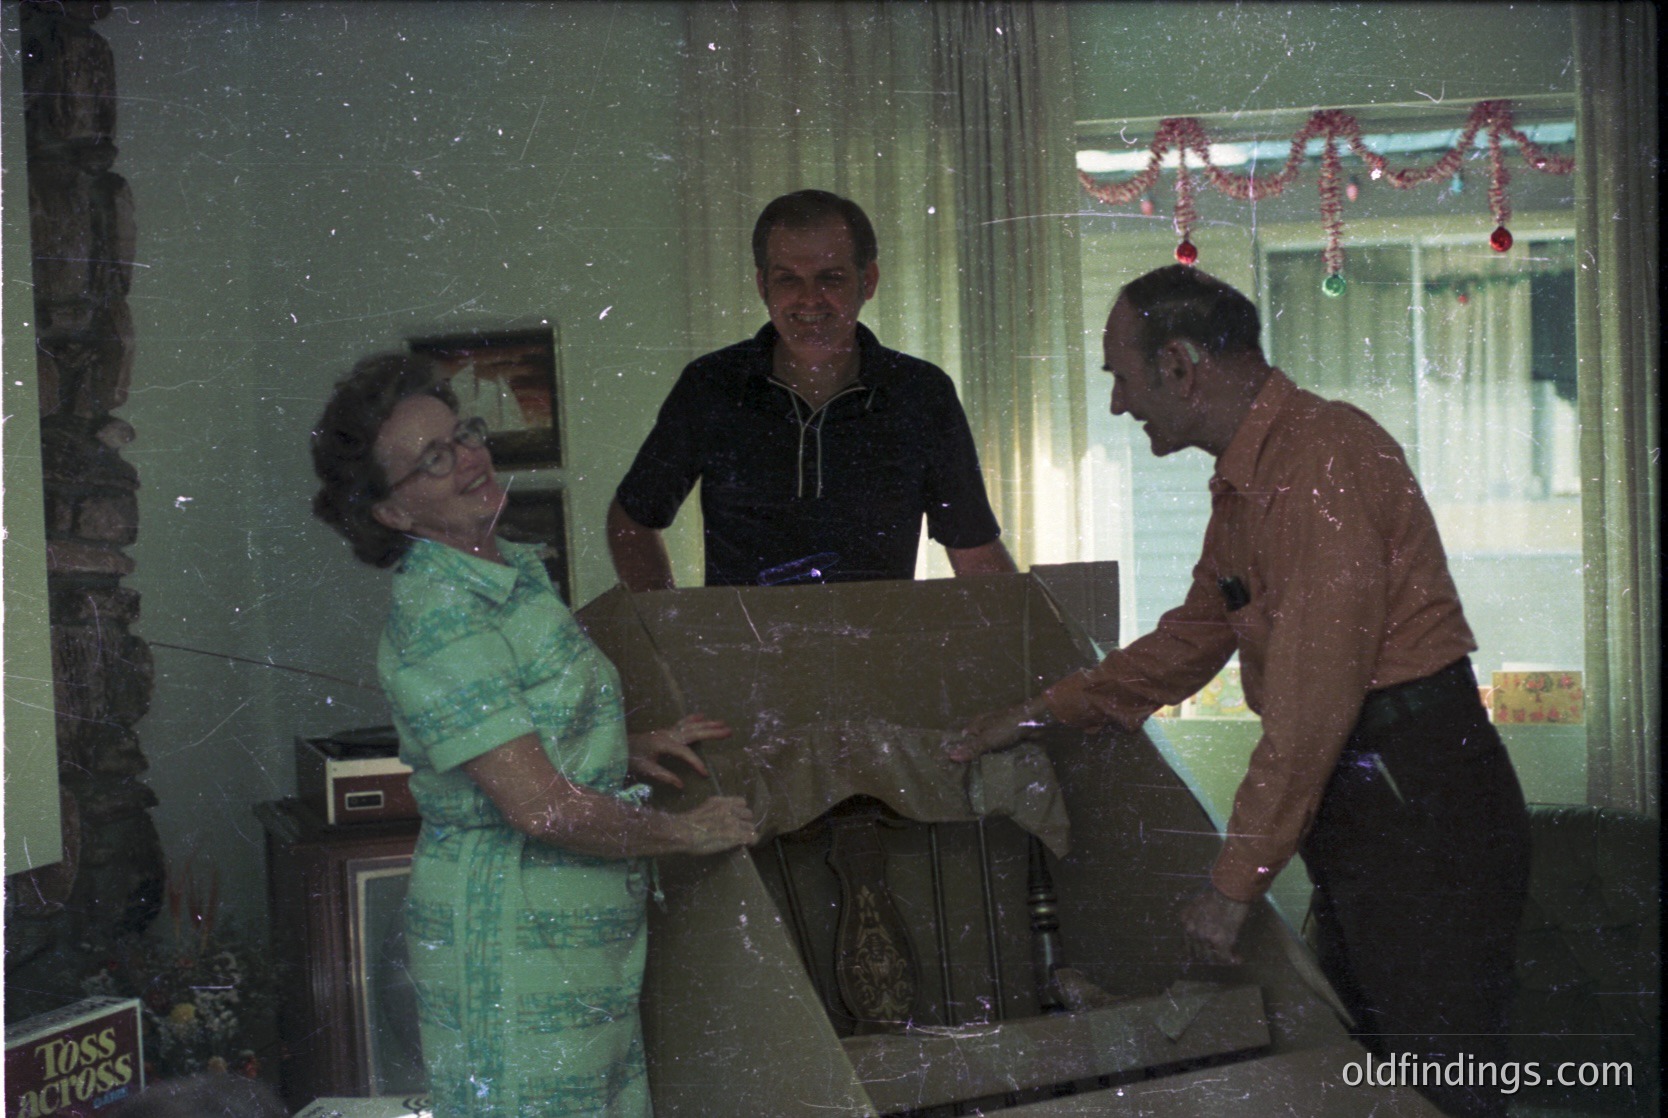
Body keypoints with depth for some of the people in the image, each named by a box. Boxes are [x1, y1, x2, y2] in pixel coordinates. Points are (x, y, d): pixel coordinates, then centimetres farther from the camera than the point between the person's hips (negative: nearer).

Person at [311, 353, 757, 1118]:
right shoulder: (437, 618, -22)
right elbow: (543, 807, -25)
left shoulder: (514, 569, 8)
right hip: (510, 933, -9)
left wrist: (630, 750, 9)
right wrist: (684, 833, -12)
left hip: (588, 926, 9)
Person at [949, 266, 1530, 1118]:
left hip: (1421, 801, -10)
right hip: (1356, 804, 10)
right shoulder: (1244, 480, 15)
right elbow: (1193, 638, 26)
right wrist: (1038, 714, 25)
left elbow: (1314, 695, -23)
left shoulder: (1322, 455, -19)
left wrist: (1235, 883, -18)